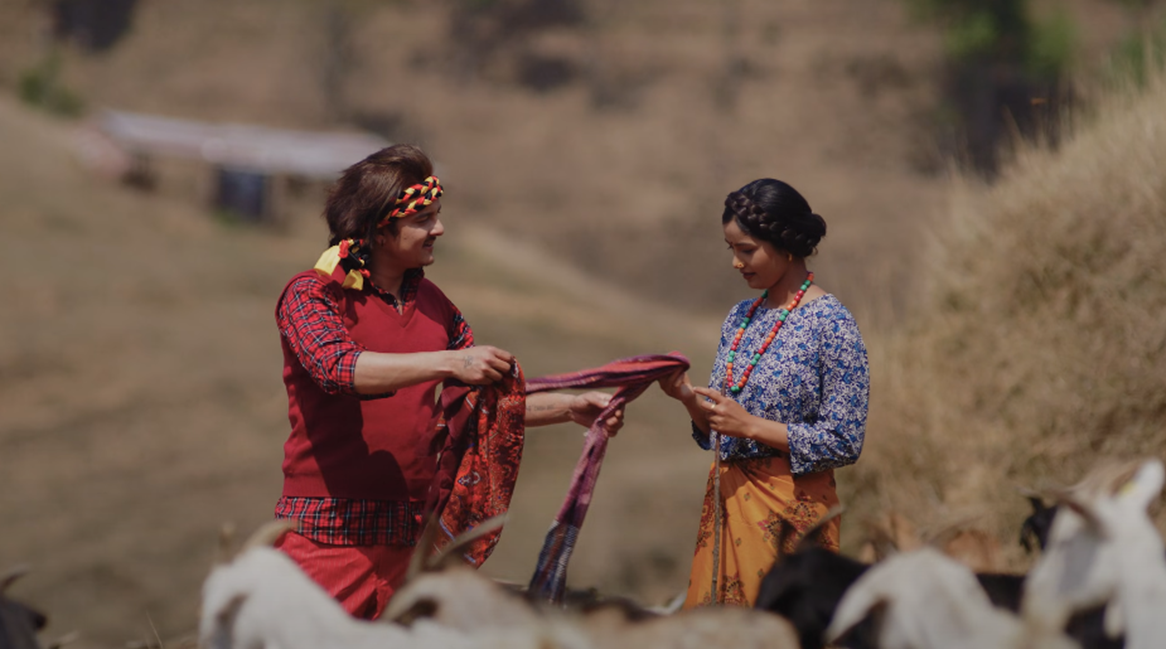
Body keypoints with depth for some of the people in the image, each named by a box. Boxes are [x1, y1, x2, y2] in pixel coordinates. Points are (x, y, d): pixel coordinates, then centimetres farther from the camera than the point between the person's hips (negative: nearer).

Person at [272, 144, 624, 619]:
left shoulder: (432, 304, 15)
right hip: (329, 536, -5)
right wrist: (449, 362, -34)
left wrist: (572, 408, 7)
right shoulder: (312, 294, -4)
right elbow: (339, 367, -25)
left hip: (411, 539, 5)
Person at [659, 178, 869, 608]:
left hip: (790, 508, -7)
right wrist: (688, 397, -4)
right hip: (727, 499, 7)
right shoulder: (741, 317, 12)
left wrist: (752, 426, -17)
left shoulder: (830, 323, -10)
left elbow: (844, 443, -13)